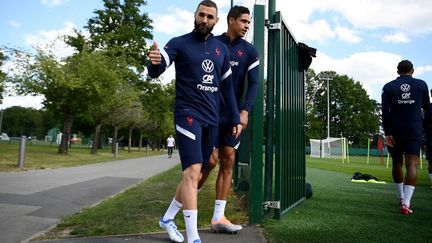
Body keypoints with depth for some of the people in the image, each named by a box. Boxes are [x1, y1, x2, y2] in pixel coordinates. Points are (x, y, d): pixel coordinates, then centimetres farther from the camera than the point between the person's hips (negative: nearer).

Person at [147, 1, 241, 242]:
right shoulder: (179, 43, 0)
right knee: (192, 171, -17)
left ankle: (168, 218, 30)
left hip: (212, 118, 6)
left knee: (196, 175, 10)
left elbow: (227, 86, 17)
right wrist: (154, 62, -34)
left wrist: (236, 118, 12)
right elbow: (155, 72, -11)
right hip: (188, 114, -6)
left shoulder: (222, 49, 13)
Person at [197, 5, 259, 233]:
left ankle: (218, 218, 9)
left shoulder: (250, 51, 7)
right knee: (211, 160, -8)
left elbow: (253, 83, 0)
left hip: (233, 114, 4)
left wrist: (245, 111, -14)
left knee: (228, 163, 2)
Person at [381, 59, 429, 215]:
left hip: (395, 132, 1)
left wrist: (387, 133, -8)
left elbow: (385, 112, -8)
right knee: (412, 165, -6)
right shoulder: (421, 84, 5)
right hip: (415, 131, -1)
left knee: (397, 163, 16)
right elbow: (426, 106, 19)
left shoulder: (388, 87, 2)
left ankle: (401, 198, 28)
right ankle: (406, 203, -20)